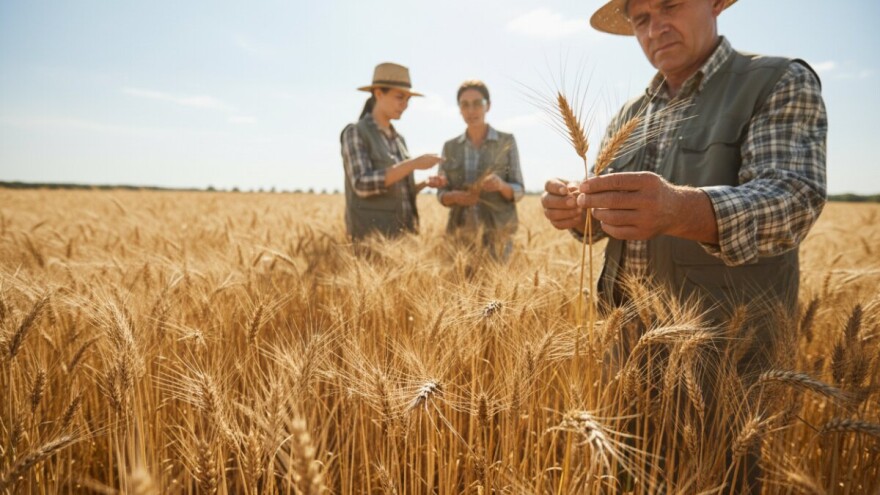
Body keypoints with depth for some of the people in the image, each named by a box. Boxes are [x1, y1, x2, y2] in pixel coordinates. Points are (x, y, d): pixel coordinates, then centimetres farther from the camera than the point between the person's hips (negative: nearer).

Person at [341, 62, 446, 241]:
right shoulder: (354, 132, -5)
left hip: (403, 234, 7)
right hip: (371, 235, -7)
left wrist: (425, 183, 1)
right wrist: (413, 163, -21)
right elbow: (363, 185, -19)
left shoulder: (398, 139, 17)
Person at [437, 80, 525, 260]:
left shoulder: (507, 141, 2)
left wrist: (501, 185, -20)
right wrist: (455, 196, -14)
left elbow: (518, 191, 1)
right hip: (460, 231, 2)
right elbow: (441, 194, 8)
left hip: (497, 232, -2)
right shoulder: (450, 147, 8)